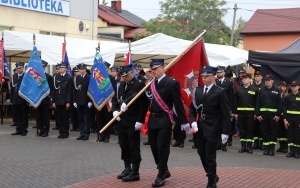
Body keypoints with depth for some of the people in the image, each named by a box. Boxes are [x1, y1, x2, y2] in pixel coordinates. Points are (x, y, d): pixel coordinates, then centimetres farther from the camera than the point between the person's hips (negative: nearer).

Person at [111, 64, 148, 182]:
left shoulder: (139, 85, -10)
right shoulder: (120, 86, 12)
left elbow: (143, 104, -12)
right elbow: (114, 99, 16)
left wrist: (140, 120, -16)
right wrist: (115, 110, -4)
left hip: (133, 122, -7)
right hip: (122, 121, 7)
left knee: (134, 147, -1)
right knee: (124, 146, 13)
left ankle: (135, 172, 5)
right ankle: (127, 168, 25)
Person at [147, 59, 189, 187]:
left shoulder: (171, 83, -9)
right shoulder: (151, 84, 9)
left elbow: (178, 104, -10)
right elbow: (148, 102, 11)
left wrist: (183, 122, -10)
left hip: (164, 121, -6)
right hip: (152, 120, 7)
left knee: (162, 148, -2)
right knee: (154, 147, 12)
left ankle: (161, 176, 9)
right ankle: (164, 171, 30)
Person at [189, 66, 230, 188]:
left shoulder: (220, 92, -6)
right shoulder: (198, 90, 10)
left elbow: (225, 114, -7)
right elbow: (192, 108, 14)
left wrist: (225, 132, -11)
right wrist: (193, 121, -4)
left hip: (212, 128, -5)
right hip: (199, 128, 5)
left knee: (210, 157, -2)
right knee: (202, 155, 11)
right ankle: (213, 176, 32)